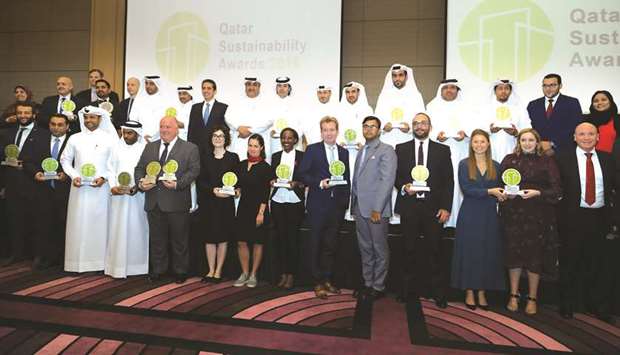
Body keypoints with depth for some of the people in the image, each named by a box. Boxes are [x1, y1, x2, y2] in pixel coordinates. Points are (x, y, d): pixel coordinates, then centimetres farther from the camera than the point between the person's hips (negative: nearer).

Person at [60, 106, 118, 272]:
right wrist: (73, 176, -2)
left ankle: (99, 262, 7)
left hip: (101, 188, -2)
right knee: (78, 224, 2)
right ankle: (77, 262, 9)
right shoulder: (74, 138, 8)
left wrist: (104, 177, -10)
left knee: (99, 223, 0)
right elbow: (65, 160, 13)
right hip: (79, 188, 2)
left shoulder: (109, 138, 2)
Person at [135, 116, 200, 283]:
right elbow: (139, 168, 13)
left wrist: (178, 184, -21)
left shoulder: (190, 148, 1)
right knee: (156, 238, 13)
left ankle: (180, 271, 21)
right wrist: (140, 182, -6)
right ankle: (157, 270, 28)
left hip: (177, 202, -4)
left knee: (179, 239, 7)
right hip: (153, 202, 4)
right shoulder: (149, 147, 15)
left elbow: (194, 170, -8)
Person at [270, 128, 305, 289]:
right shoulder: (275, 156, 13)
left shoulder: (302, 156, 2)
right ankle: (283, 274, 15)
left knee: (293, 238, -1)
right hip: (277, 201, 3)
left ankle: (291, 274, 9)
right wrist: (272, 181, -4)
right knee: (281, 237, 6)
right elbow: (272, 177, 17)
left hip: (295, 202, -3)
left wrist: (297, 184, -16)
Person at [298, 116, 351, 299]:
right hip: (318, 204, -3)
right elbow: (303, 174, -5)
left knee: (331, 245, 9)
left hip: (337, 205, 4)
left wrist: (346, 200, 6)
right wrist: (319, 183, -18)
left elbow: (347, 178, 14)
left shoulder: (344, 152, 13)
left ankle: (328, 279, 22)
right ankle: (318, 282, 12)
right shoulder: (312, 150, 1)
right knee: (315, 244, 2)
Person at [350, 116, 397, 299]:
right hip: (360, 208, 7)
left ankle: (378, 287, 14)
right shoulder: (361, 151, 19)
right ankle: (367, 284, 23)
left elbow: (387, 180, -13)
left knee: (380, 249, 3)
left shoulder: (386, 150, -4)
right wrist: (354, 205, 11)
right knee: (365, 249, 12)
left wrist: (377, 208, -18)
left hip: (376, 209, -7)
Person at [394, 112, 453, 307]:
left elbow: (448, 181, 5)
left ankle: (439, 293, 11)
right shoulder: (401, 149, 11)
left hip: (434, 207, 0)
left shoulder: (443, 150, 9)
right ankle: (408, 290, 17)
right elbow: (395, 176, 9)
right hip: (409, 206, 1)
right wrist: (403, 187, -12)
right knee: (409, 251, 6)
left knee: (434, 251, 0)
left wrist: (446, 207, -3)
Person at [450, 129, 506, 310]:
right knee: (469, 251, 2)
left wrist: (502, 195, -10)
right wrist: (489, 191, -17)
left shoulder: (495, 166, 9)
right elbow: (466, 189, -11)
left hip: (489, 214, 3)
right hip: (470, 214, -3)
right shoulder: (464, 164, -1)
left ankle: (482, 292, 16)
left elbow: (499, 191, 12)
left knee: (488, 252, 5)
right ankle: (469, 292, 13)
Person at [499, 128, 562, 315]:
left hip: (537, 216, -1)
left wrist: (537, 193, -17)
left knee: (534, 255, 5)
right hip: (513, 215, 1)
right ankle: (514, 295, 21)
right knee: (513, 253, 5)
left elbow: (556, 189, -2)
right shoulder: (509, 160, 7)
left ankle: (532, 298, 20)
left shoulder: (547, 162, 3)